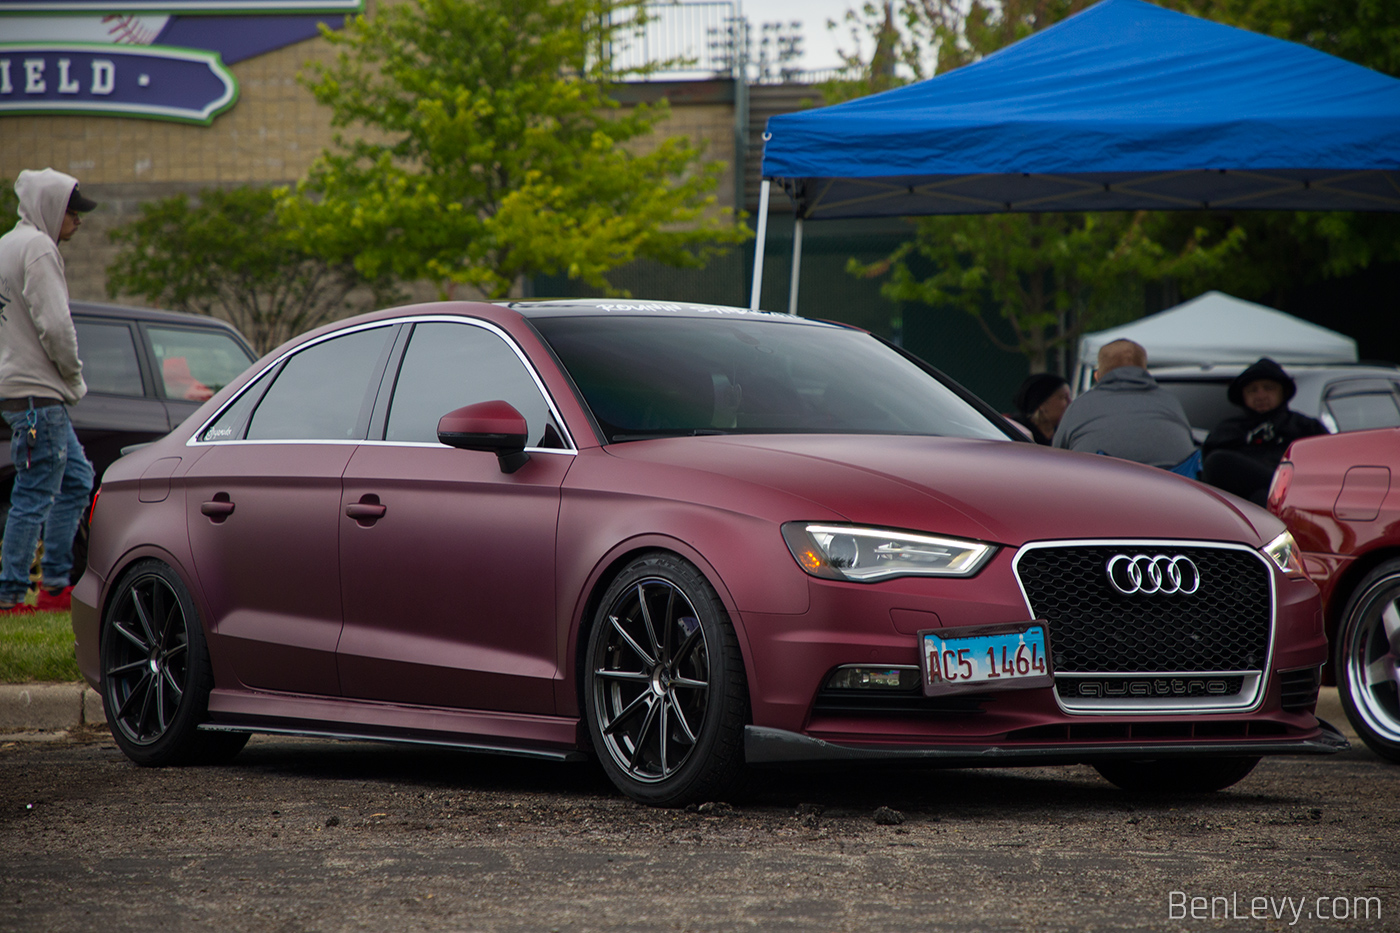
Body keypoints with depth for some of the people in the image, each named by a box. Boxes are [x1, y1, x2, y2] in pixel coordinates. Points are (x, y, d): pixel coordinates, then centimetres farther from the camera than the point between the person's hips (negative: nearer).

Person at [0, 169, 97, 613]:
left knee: (77, 480, 15)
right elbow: (54, 323, -20)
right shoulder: (37, 247, -13)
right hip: (36, 392, -10)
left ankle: (56, 584, 15)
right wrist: (75, 377, -6)